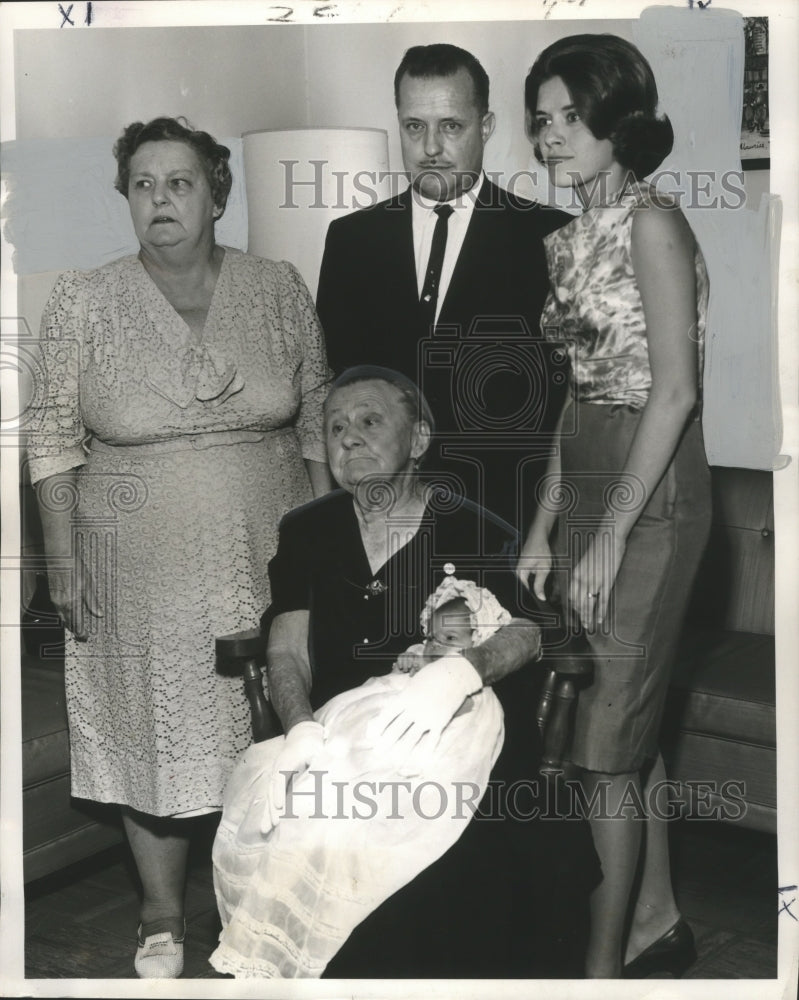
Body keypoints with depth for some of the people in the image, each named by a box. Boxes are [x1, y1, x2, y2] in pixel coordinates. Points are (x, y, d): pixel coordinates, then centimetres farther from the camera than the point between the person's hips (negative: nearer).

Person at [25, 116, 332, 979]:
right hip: (142, 564, -1)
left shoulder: (279, 290, -2)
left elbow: (319, 420, 5)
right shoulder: (80, 303, -5)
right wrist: (62, 562, -4)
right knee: (156, 725, 9)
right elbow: (54, 440, -1)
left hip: (268, 553, 1)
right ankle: (161, 911, 28)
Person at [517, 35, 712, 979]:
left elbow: (674, 391, -17)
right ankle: (657, 921, 29)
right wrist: (543, 530, 11)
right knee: (631, 720, 15)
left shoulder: (652, 222, -11)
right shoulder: (574, 238, 13)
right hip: (588, 480, 8)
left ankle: (605, 963, 7)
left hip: (650, 490, -8)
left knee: (607, 733, -4)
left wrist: (610, 538, -17)